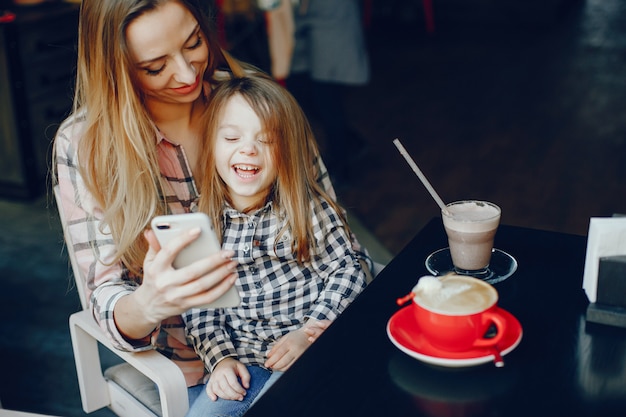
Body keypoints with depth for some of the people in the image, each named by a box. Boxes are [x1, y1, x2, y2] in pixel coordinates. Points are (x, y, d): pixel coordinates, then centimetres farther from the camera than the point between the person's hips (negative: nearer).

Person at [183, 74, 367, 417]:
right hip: (239, 360, 2)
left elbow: (347, 273, -4)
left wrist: (309, 333, -13)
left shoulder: (310, 210, -5)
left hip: (309, 352, -2)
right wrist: (221, 358, -10)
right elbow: (197, 307, 2)